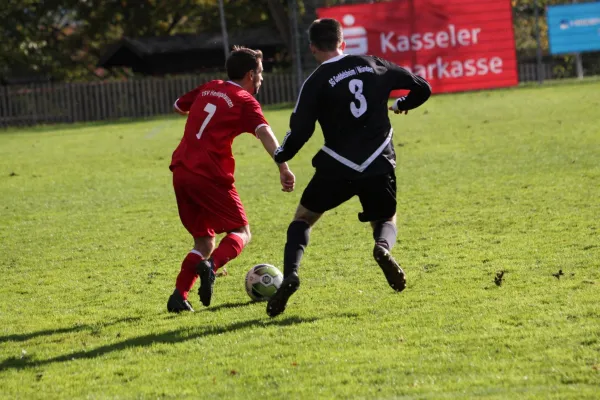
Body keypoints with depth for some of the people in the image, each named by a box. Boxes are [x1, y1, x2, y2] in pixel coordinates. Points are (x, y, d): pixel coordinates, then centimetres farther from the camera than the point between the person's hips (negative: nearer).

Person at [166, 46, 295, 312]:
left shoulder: (208, 89, 17)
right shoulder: (244, 101, -1)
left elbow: (178, 106, 34)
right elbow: (264, 132, -19)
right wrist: (283, 168, -31)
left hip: (181, 171, 6)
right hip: (210, 176, -6)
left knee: (204, 241, 16)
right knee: (241, 232, 7)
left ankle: (179, 296, -1)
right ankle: (211, 264, -23)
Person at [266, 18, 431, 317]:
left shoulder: (316, 82, -4)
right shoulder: (373, 65, 7)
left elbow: (300, 130, -10)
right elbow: (422, 88, 13)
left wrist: (281, 156, 10)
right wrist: (401, 105, 35)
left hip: (337, 168, -2)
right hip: (379, 165, 2)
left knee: (303, 218, 19)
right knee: (385, 221, 23)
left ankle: (290, 274, -6)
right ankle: (383, 247, -15)